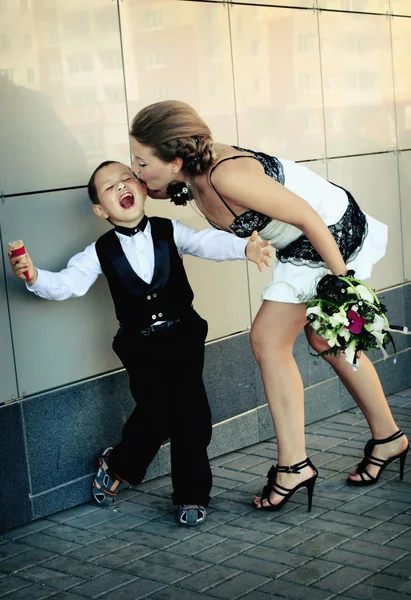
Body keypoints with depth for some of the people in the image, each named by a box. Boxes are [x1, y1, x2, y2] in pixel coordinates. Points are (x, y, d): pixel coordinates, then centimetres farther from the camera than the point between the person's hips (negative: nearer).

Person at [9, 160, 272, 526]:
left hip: (183, 335, 1)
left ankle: (192, 493, 14)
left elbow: (208, 243, -14)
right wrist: (35, 277, -24)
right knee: (155, 414, -4)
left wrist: (245, 247, -32)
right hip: (140, 346, 0)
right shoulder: (101, 252, -1)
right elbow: (67, 284, -4)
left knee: (192, 415, -3)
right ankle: (119, 466, 28)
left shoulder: (169, 232, -1)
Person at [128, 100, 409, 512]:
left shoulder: (227, 176, -34)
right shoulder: (192, 173, -8)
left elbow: (309, 219, -28)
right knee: (325, 340, 20)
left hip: (331, 235, -10)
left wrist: (342, 282, -22)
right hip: (300, 246, 10)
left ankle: (294, 466, 2)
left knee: (268, 340, -8)